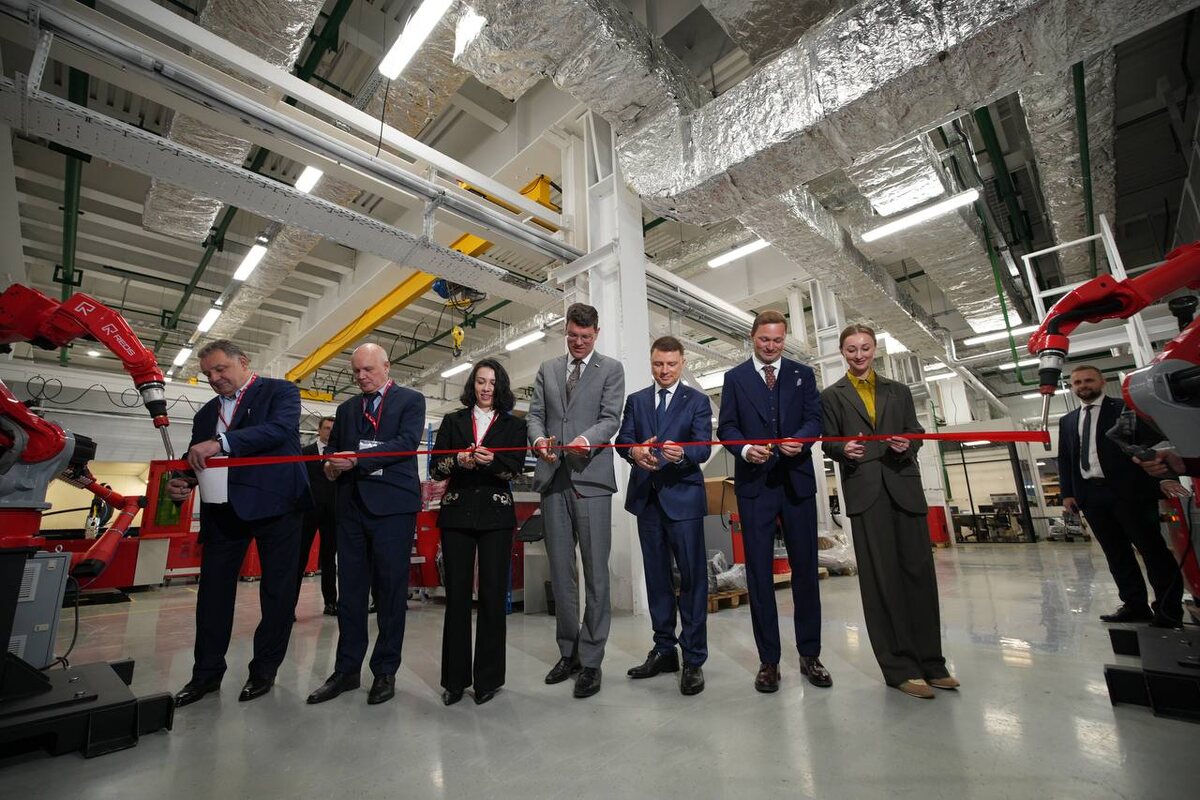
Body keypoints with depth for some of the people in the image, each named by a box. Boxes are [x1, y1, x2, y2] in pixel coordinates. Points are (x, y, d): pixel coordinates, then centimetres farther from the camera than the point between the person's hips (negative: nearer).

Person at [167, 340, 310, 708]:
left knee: (277, 590, 3)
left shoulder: (280, 391, -1)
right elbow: (196, 457, 17)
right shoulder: (207, 412, 18)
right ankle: (207, 673, 26)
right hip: (223, 509, 6)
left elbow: (280, 429, -19)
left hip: (274, 503, -6)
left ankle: (264, 670, 18)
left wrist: (221, 442, -27)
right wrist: (181, 482, -4)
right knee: (213, 588, 9)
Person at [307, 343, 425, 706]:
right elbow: (334, 450, 17)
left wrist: (357, 458, -19)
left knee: (391, 590, 4)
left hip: (392, 506, -5)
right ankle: (346, 670, 24)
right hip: (352, 506, 5)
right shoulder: (346, 409, 18)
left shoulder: (411, 400, 2)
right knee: (349, 591, 11)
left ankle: (385, 671, 18)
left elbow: (407, 442, -12)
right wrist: (332, 465, -6)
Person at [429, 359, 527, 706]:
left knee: (492, 594, 2)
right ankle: (455, 678, 18)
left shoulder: (513, 424, 10)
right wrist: (458, 460, -15)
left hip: (495, 513, -1)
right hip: (457, 512, 1)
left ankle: (488, 677, 16)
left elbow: (516, 467, -3)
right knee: (456, 593, 4)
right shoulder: (453, 421, 13)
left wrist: (490, 460, -21)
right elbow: (436, 468, 6)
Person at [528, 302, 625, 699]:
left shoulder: (611, 369, 7)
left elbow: (611, 418, -3)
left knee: (595, 572, 0)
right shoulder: (547, 369, 18)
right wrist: (539, 438, -11)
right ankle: (569, 652, 26)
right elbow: (535, 413, 11)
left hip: (591, 478, -3)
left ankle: (591, 661, 12)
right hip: (553, 478, 4)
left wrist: (587, 438, -24)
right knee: (560, 572, 11)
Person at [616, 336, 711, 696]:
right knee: (656, 576, 13)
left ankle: (693, 659, 12)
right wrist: (635, 451, -22)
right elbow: (622, 439, 1)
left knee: (692, 576, -1)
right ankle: (664, 649, 28)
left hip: (683, 496, -3)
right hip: (646, 497, 4)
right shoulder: (635, 400, 12)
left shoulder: (697, 401, 3)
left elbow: (703, 448, -8)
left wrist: (680, 453, -30)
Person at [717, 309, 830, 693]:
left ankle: (810, 655, 23)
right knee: (759, 571, 3)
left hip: (797, 481, 1)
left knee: (805, 568, 8)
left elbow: (815, 418, 4)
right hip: (754, 483, -1)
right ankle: (769, 660, 15)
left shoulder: (803, 374, 12)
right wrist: (745, 449, -17)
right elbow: (726, 426, 2)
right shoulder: (735, 377, 8)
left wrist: (801, 440, -17)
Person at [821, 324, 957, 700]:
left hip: (904, 486, 3)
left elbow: (915, 433, 13)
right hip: (864, 492, -2)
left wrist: (907, 444, -9)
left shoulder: (898, 391, 18)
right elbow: (828, 443, 5)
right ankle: (900, 669, 7)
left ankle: (930, 662, 17)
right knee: (881, 578, 0)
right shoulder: (832, 396, 10)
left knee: (919, 571, 4)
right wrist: (844, 450, -17)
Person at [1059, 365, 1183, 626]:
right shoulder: (1067, 421, 16)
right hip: (1089, 494, 4)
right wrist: (1067, 492, 7)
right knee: (1116, 552, 7)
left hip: (1128, 489, -4)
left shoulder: (1126, 408, 4)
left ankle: (1168, 609, 10)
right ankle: (1135, 605, 13)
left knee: (1151, 547, 2)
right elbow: (1064, 459, 14)